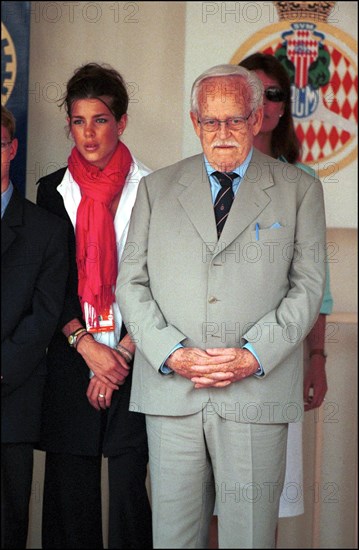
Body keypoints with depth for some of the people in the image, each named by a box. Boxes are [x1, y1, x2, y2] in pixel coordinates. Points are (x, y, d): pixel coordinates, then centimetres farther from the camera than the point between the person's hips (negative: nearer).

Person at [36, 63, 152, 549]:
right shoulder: (53, 191, 9)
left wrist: (122, 353, -8)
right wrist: (87, 346, -8)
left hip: (132, 361, -2)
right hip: (71, 361, 2)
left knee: (129, 487, 0)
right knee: (69, 494, 5)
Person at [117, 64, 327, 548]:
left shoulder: (299, 190, 8)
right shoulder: (156, 188, 13)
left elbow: (308, 286, 3)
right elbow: (130, 282, 9)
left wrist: (254, 355, -10)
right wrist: (170, 353, -7)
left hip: (256, 392, -1)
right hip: (170, 390, 2)